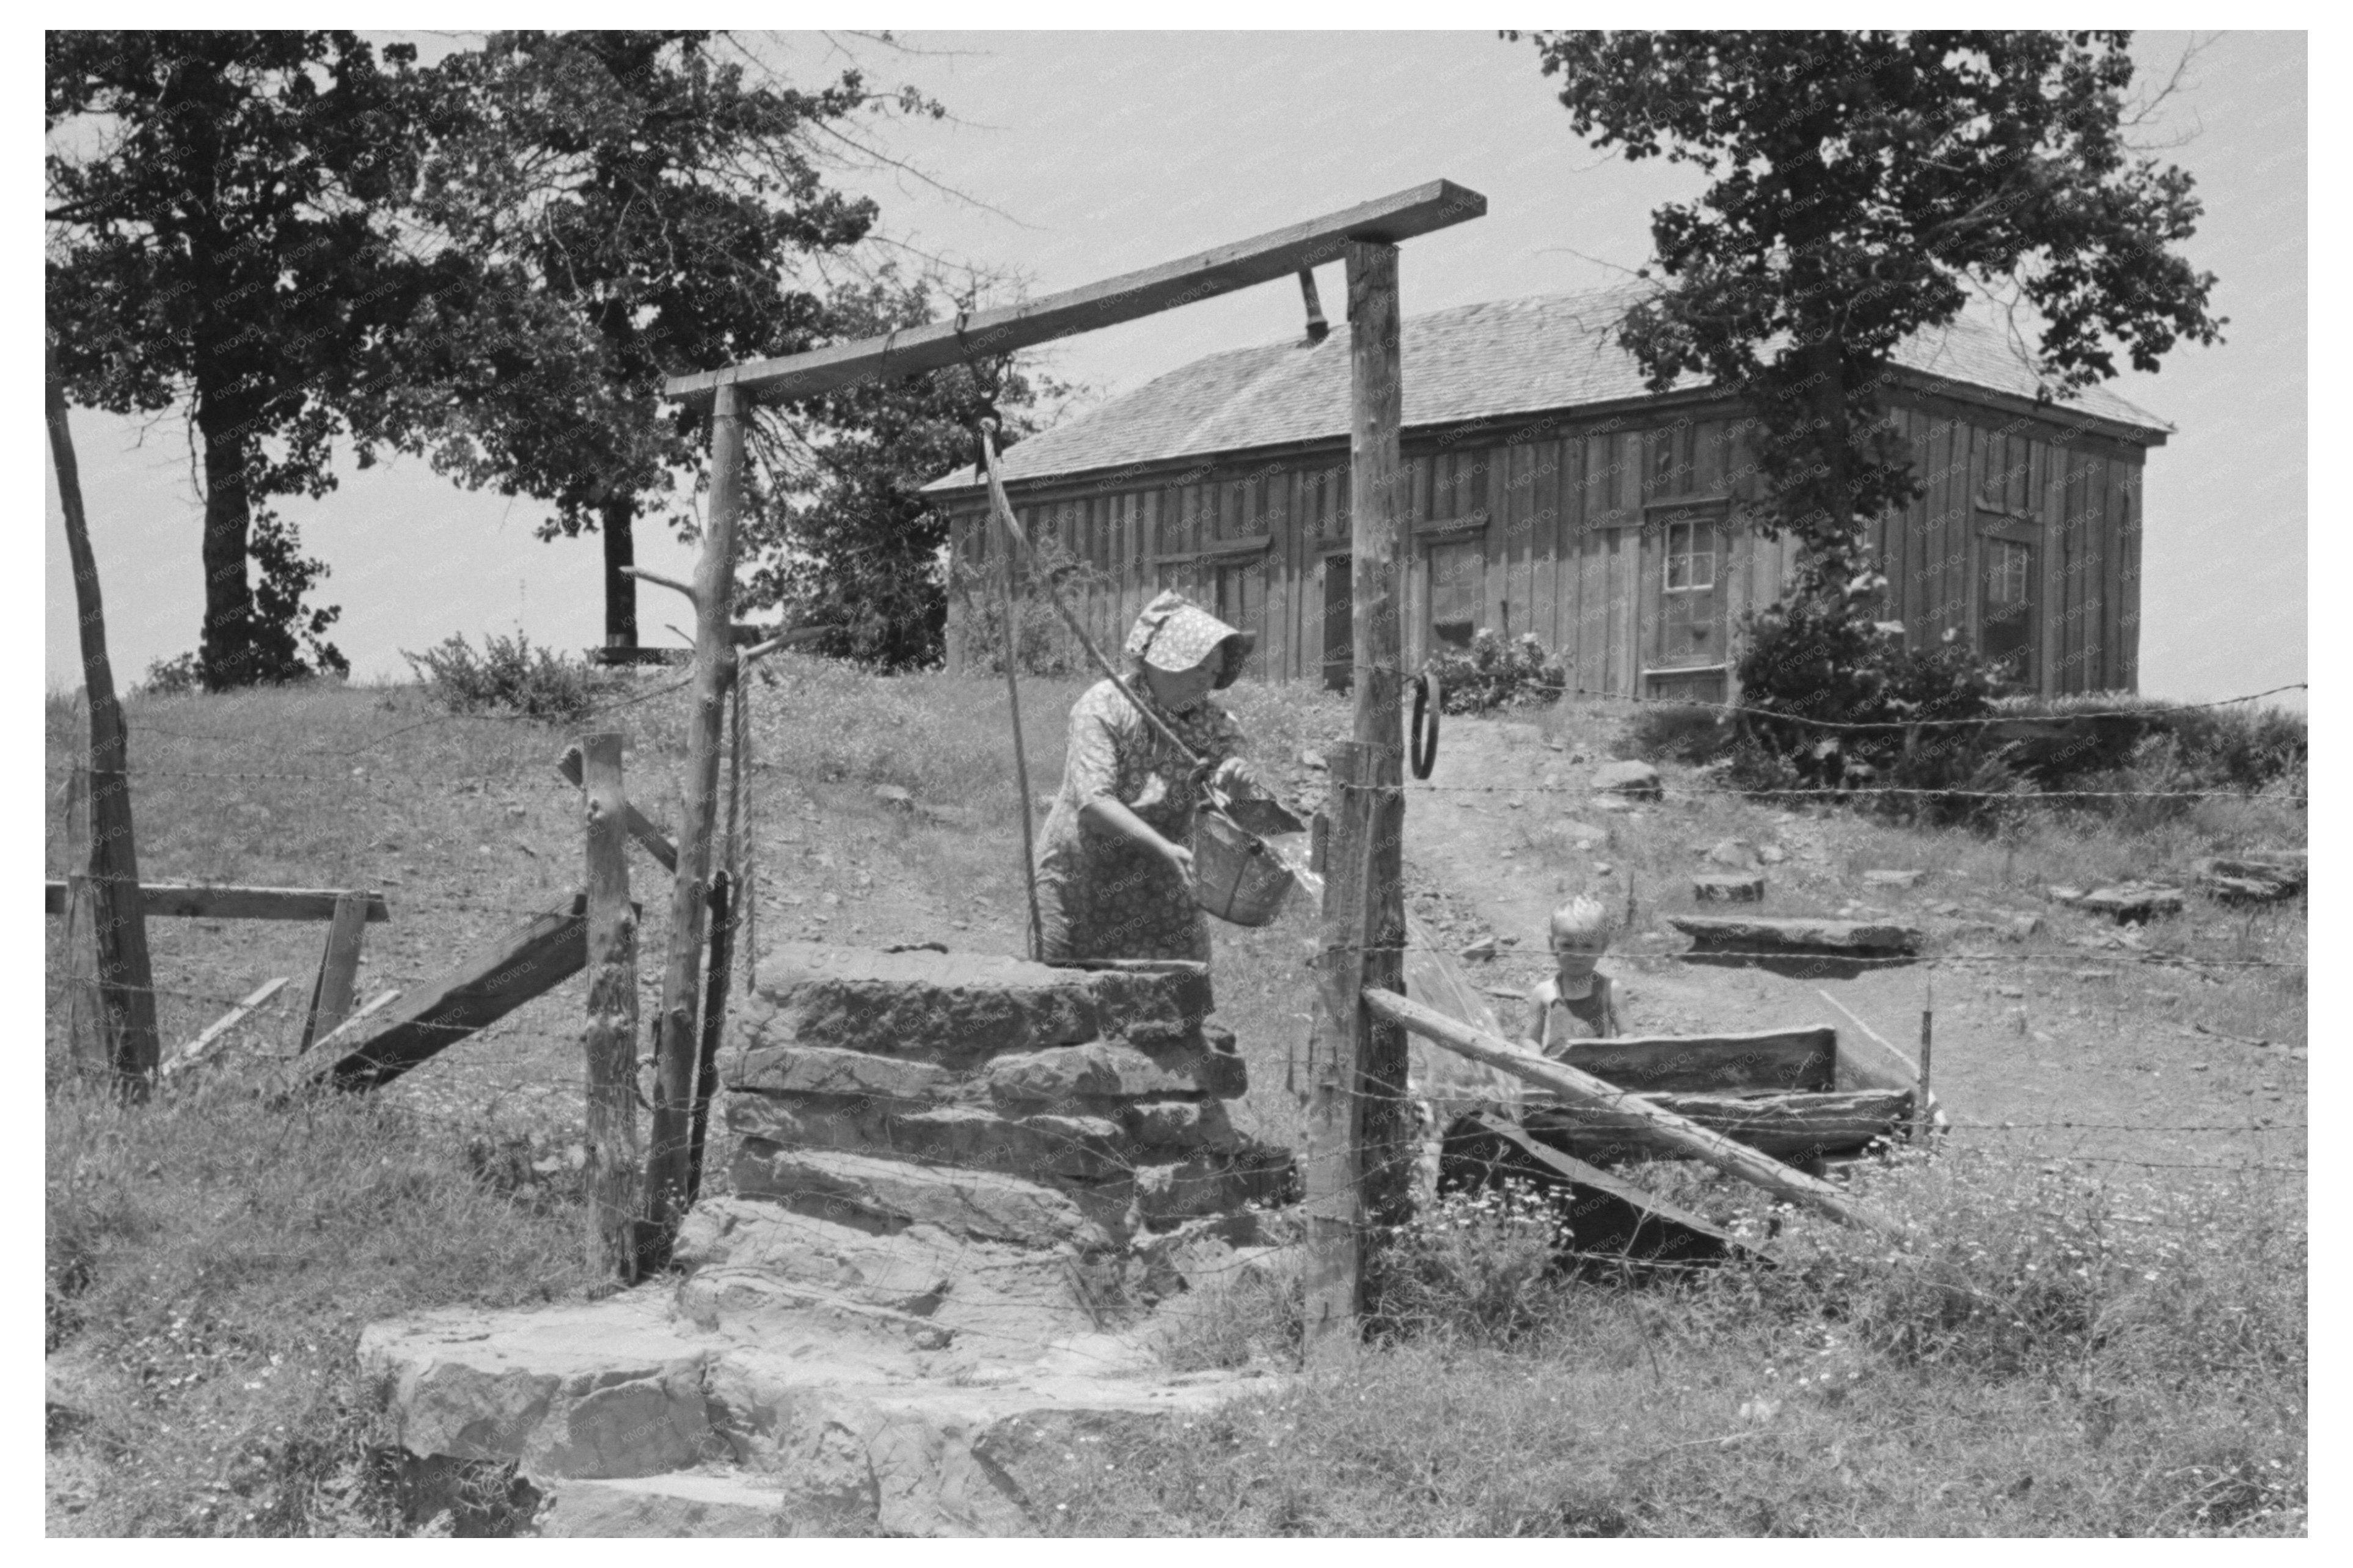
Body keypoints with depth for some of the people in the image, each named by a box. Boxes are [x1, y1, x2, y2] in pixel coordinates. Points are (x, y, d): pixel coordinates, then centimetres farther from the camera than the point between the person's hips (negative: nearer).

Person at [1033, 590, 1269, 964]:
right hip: (1079, 875, -3)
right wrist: (1165, 847, -37)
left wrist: (1242, 783, -33)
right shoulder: (1104, 706, -16)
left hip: (1158, 887, 3)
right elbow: (1093, 802, -26)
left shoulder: (1213, 725, -4)